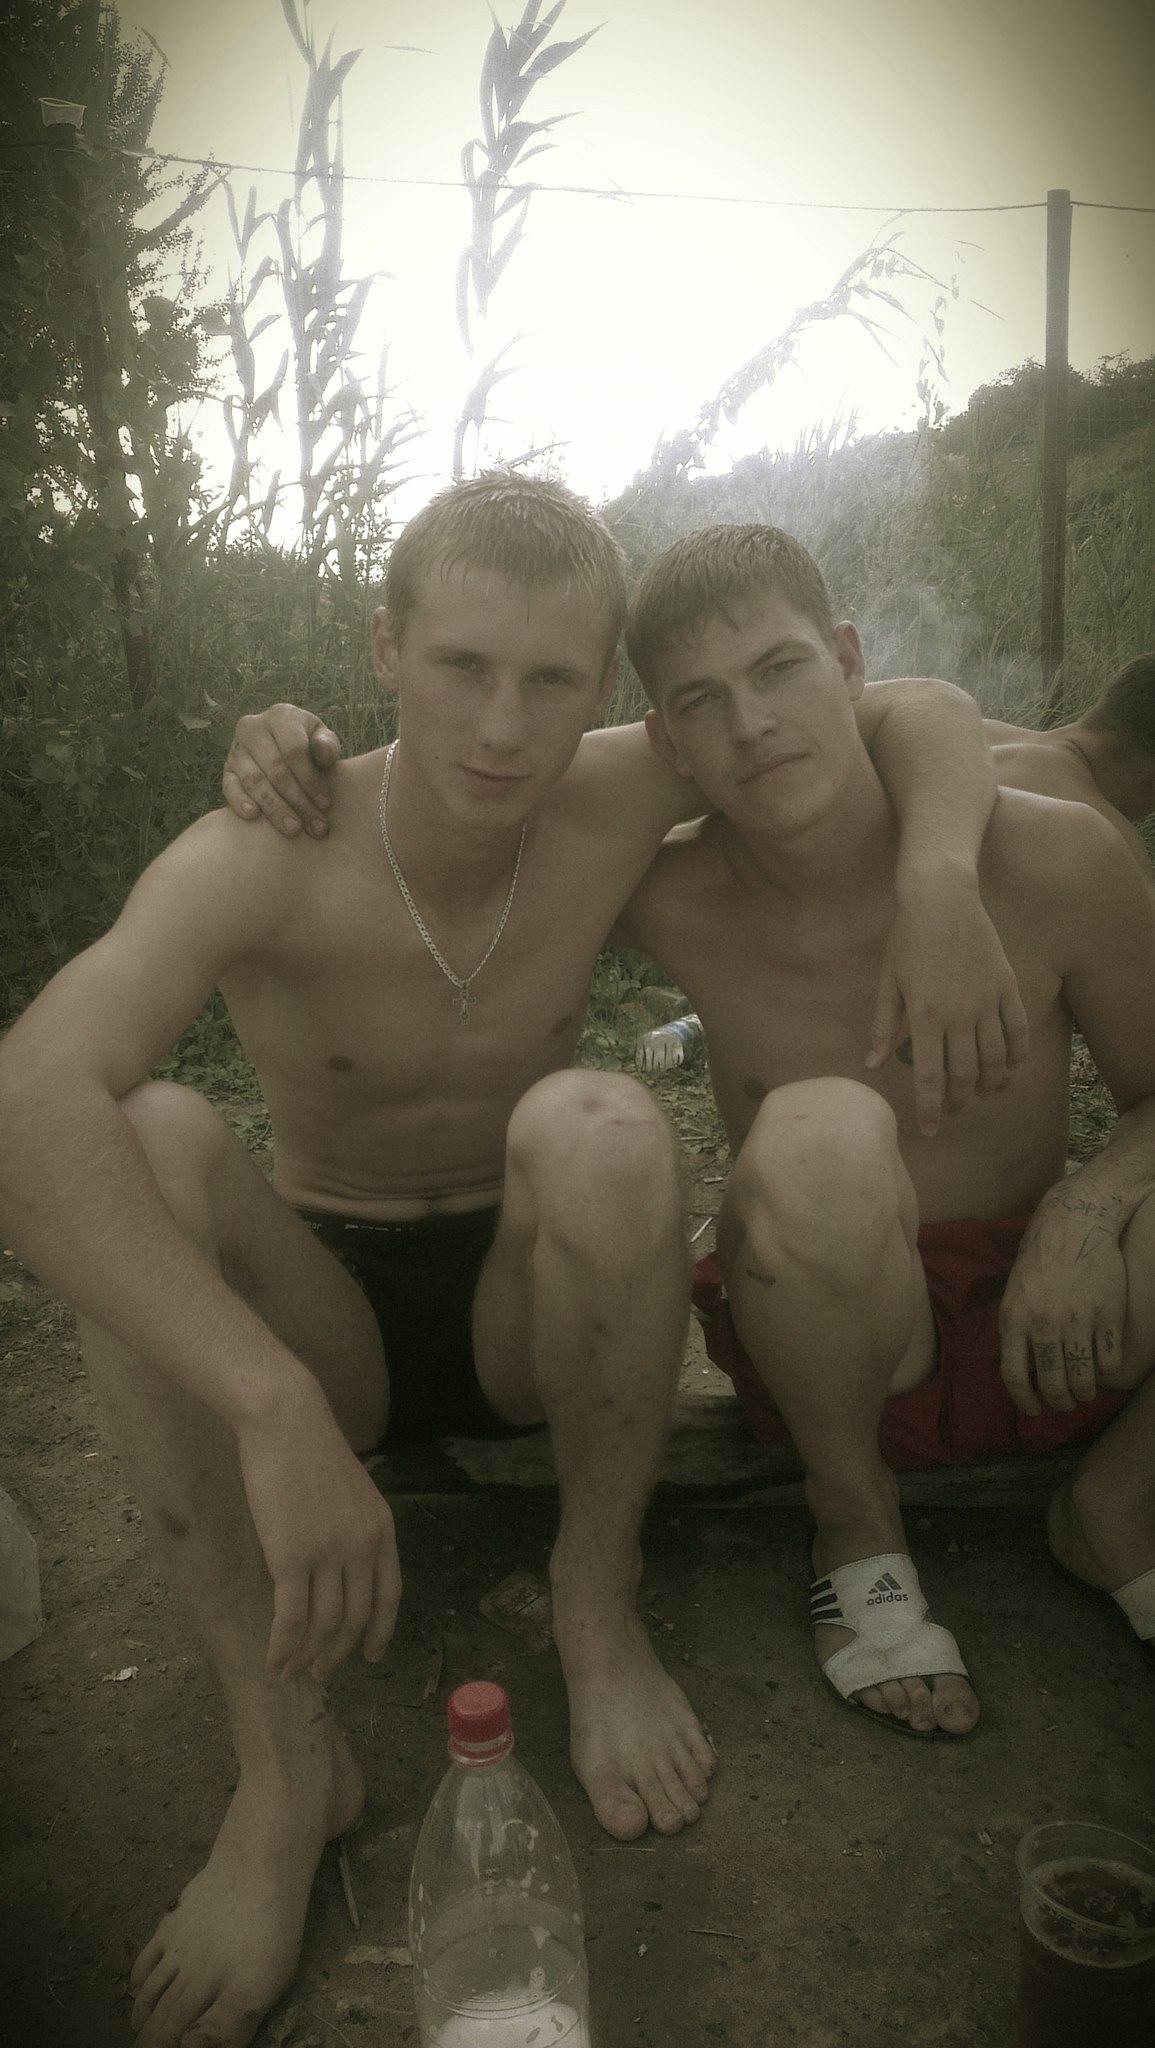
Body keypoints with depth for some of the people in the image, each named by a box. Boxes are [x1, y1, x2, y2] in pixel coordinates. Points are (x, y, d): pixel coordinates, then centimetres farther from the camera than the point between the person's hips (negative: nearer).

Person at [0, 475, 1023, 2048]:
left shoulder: (613, 802, -13)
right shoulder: (260, 866, -22)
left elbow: (924, 717, -2)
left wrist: (938, 880, -25)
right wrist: (276, 1405, -50)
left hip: (530, 1311, 1)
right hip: (321, 1318, 0)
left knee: (599, 1129, -32)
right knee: (145, 1143, -31)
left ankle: (598, 1593, -8)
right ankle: (281, 1756, -22)